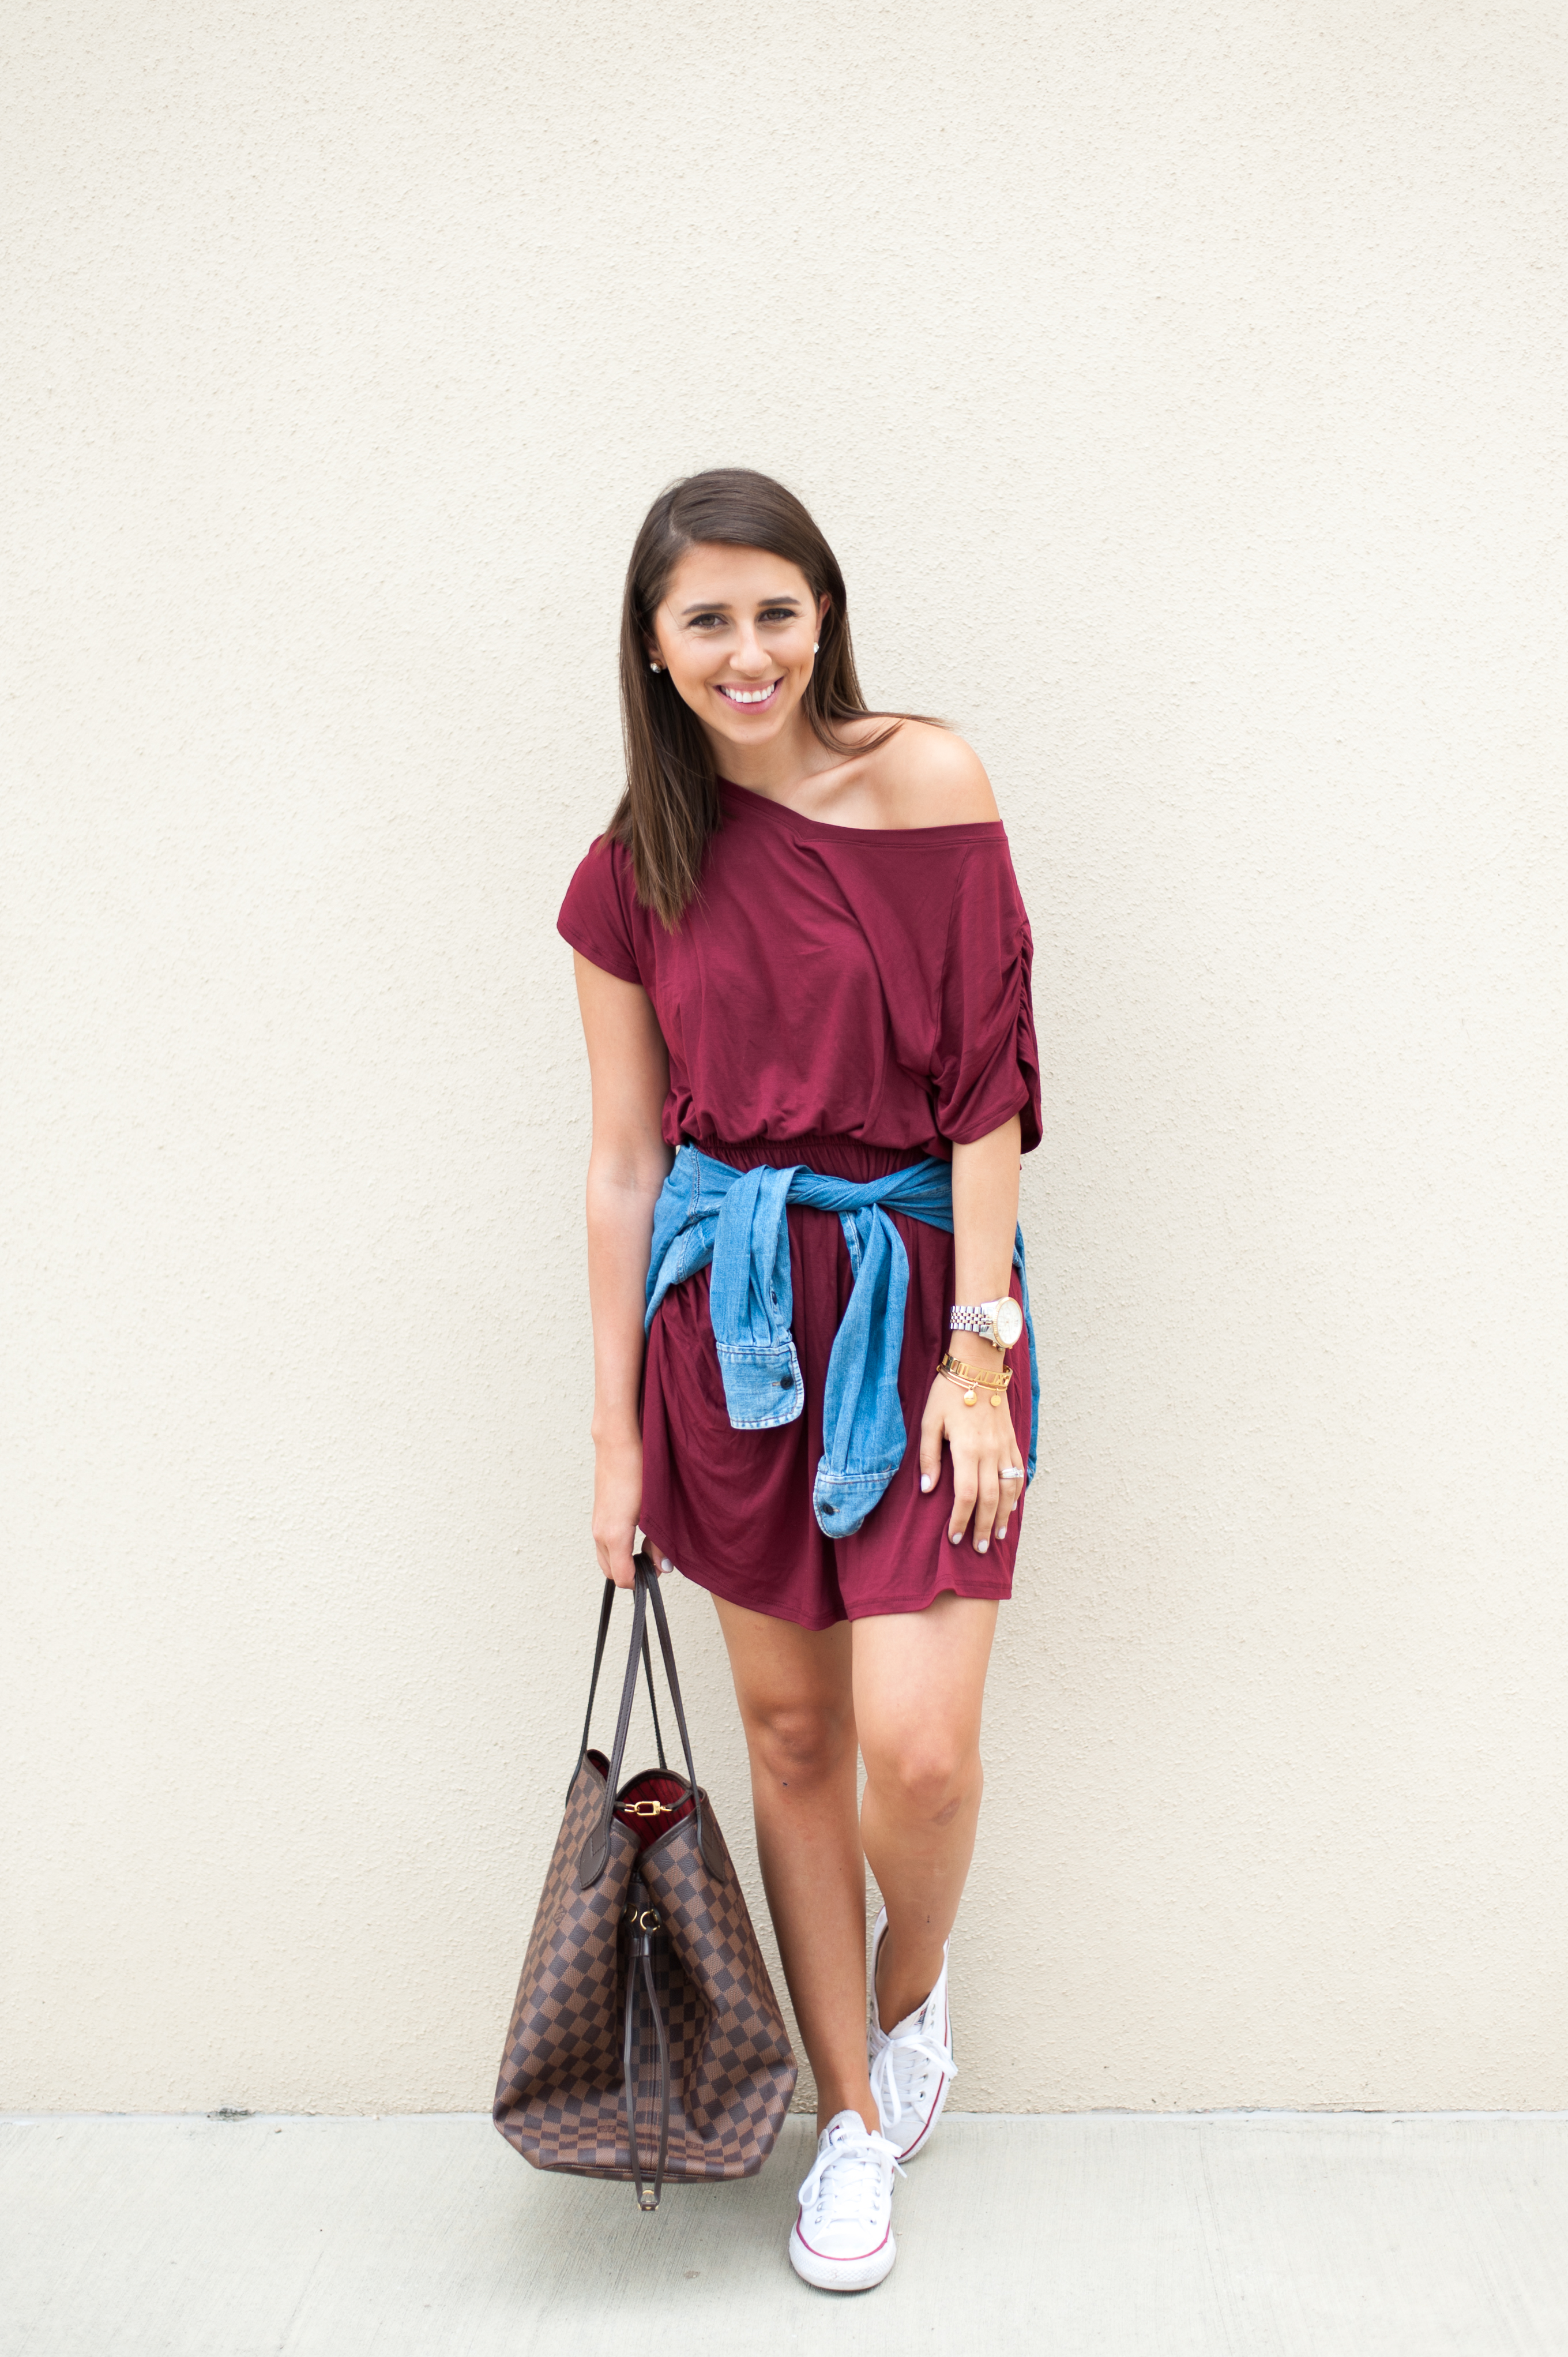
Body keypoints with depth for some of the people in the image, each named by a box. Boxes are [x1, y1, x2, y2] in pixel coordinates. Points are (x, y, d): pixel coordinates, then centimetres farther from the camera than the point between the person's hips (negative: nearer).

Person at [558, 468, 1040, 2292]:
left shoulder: (926, 782, -7)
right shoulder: (637, 870, 2)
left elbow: (987, 1086, -8)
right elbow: (625, 1155, 5)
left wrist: (976, 1350, -12)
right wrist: (617, 1428, 5)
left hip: (917, 1282, -3)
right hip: (728, 1305, 3)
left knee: (916, 1745, -9)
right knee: (788, 1727, 10)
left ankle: (911, 1985, 27)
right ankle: (854, 2117, 28)